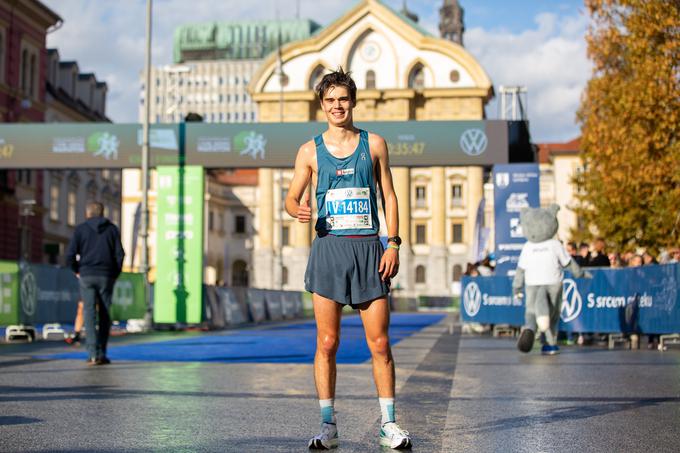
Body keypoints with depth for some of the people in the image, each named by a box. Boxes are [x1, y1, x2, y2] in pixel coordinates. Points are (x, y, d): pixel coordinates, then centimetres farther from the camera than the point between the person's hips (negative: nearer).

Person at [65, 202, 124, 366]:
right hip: (106, 277, 1)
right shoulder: (112, 229, 8)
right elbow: (120, 254, -1)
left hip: (86, 276, -1)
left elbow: (70, 255, -3)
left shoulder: (80, 229, 5)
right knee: (104, 315, 7)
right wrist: (115, 274, 9)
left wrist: (77, 271, 12)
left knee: (89, 314, -3)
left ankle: (93, 354, -14)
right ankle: (101, 354, 6)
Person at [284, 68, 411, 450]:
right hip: (328, 248, 0)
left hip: (368, 248, 0)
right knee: (327, 342, 0)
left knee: (379, 343, -1)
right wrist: (297, 210, -14)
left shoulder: (374, 144, 8)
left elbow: (389, 195, 9)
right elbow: (292, 197, 10)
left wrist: (394, 243, -1)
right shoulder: (310, 151, 8)